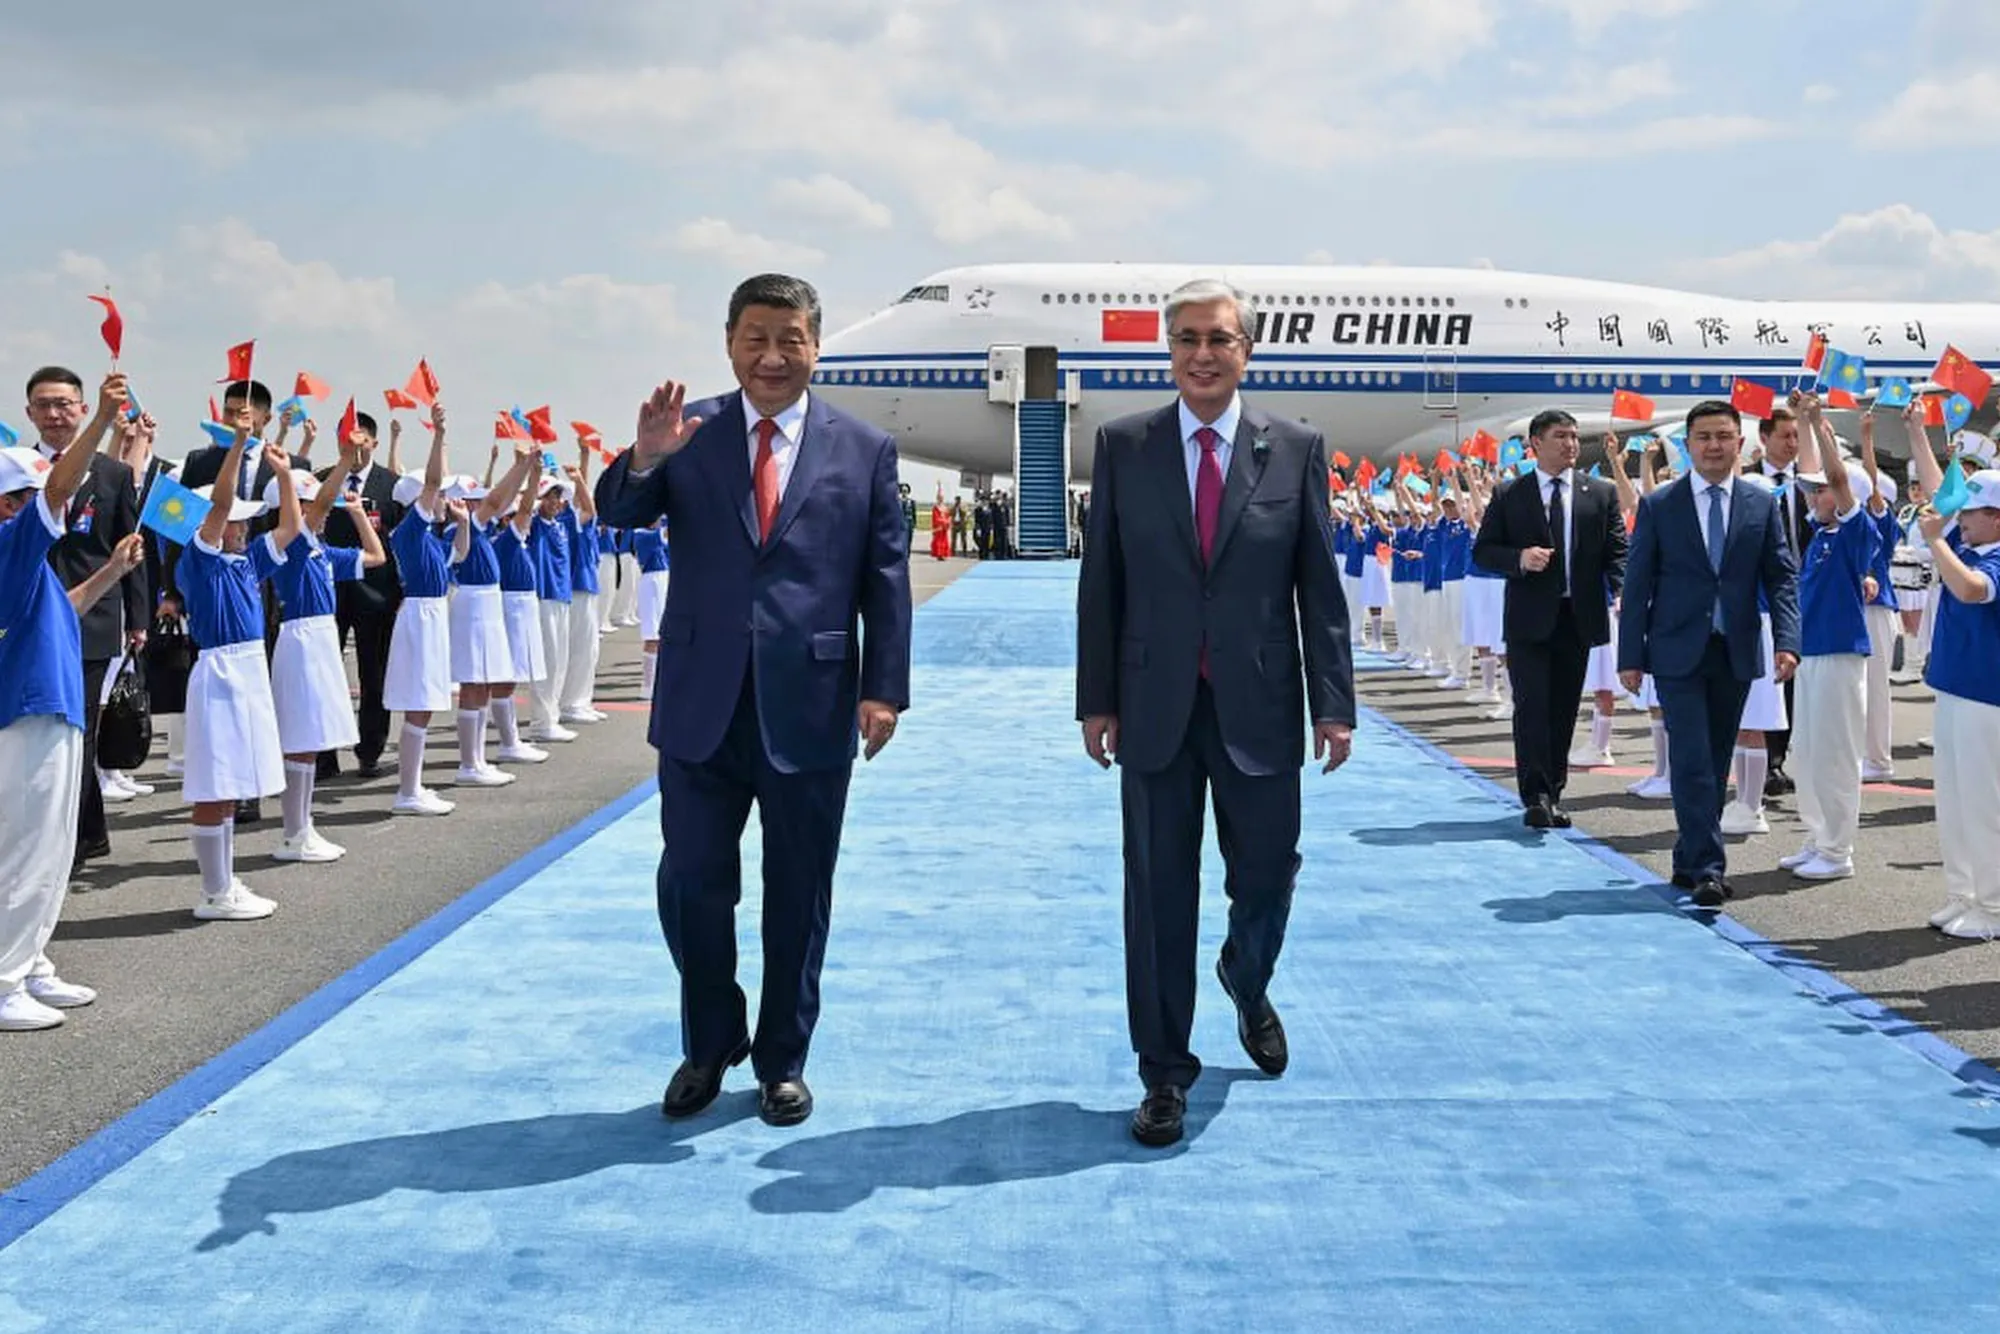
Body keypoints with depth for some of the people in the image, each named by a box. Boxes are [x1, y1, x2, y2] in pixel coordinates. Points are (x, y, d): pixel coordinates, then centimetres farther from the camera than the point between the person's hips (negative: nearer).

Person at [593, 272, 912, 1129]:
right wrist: (645, 456, -29)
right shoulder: (688, 434, 3)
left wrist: (884, 688, -6)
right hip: (702, 705, 1)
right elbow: (617, 514, -8)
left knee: (797, 897, 11)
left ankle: (782, 1060, 27)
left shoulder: (865, 449, 1)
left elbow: (887, 578, 0)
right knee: (691, 886, 8)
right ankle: (710, 1046, 30)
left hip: (809, 709, -1)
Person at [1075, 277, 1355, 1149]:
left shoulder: (1296, 449, 1)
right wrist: (1096, 699, 1)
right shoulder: (1123, 445, 2)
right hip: (1154, 709, 0)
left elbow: (1320, 585, 1)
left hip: (1259, 709, 0)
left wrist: (1333, 702, -3)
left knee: (1265, 879, 10)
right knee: (1159, 895, 5)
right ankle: (1165, 1074, 17)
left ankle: (1248, 988, 44)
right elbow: (1101, 582, 3)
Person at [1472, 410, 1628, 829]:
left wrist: (1614, 592, -11)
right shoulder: (1508, 496, 4)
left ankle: (1552, 794, 19)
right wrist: (1519, 559, -15)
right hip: (1528, 620, -2)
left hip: (1578, 617, 2)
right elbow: (1482, 550, 3)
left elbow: (1617, 551, 6)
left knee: (1564, 710, 9)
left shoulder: (1601, 494, 8)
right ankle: (1535, 797, -7)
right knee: (1532, 707, -9)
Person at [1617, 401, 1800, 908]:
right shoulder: (1658, 505, -1)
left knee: (1717, 763, 10)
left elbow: (1782, 577, 5)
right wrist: (1630, 656, -5)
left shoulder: (1762, 504, 5)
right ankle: (1707, 867, -8)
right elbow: (1637, 584, -1)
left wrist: (1786, 640, -9)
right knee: (1692, 761, -10)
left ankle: (1690, 858, 22)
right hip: (1678, 653, -3)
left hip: (1736, 653, 3)